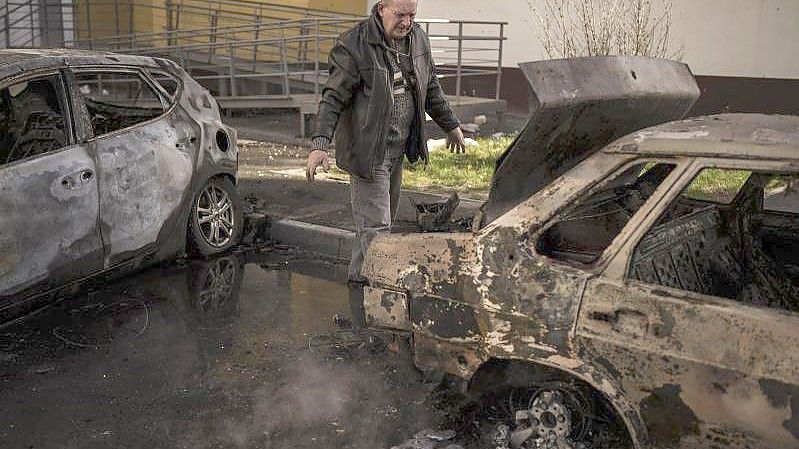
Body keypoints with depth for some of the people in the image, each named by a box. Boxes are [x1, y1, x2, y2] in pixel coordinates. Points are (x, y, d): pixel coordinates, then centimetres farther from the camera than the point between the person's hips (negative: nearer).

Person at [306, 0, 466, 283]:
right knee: (376, 225, -7)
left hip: (398, 149, 7)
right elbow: (333, 98, -17)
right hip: (368, 151, -7)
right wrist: (320, 144, -27)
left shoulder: (418, 39, 6)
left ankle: (360, 275, 33)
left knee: (386, 217, 17)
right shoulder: (354, 45, -16)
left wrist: (451, 126, 25)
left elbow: (431, 88, 19)